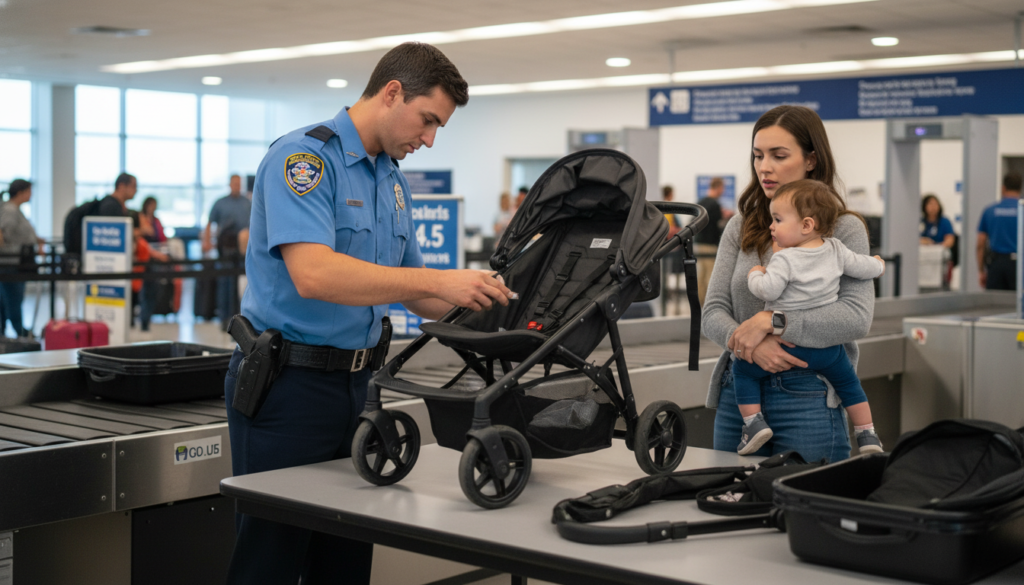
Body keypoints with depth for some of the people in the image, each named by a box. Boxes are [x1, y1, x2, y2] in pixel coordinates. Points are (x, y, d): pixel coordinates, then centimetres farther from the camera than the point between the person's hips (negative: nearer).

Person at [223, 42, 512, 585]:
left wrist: (485, 305, 1)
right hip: (288, 381, -8)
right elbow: (313, 274, -30)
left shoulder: (393, 179, 13)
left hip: (357, 382, 8)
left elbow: (409, 290, 18)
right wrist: (439, 281, -30)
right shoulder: (303, 155, -15)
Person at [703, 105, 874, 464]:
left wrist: (771, 322, -20)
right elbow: (713, 312, 3)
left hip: (807, 397, -4)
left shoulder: (844, 229, -2)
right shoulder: (740, 228, 10)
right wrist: (749, 344, -17)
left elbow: (857, 317, -16)